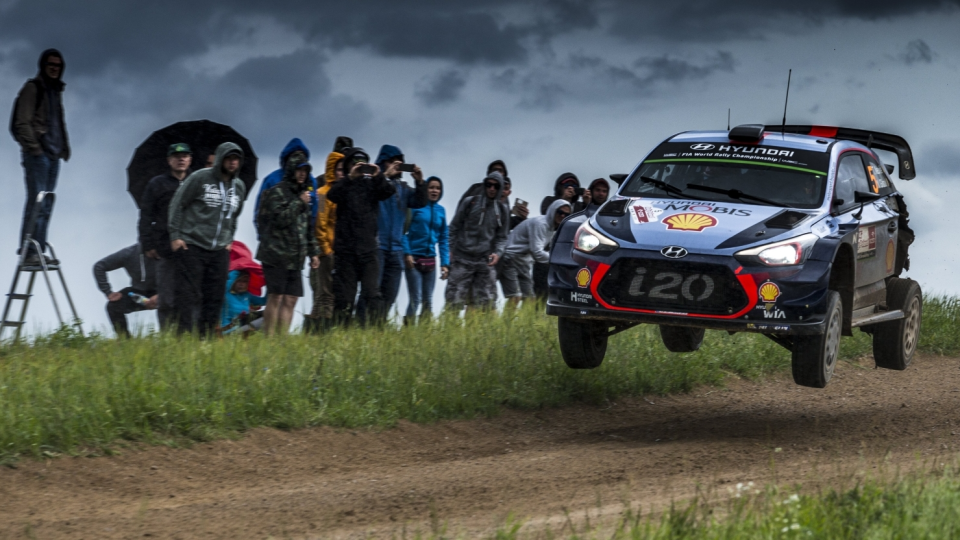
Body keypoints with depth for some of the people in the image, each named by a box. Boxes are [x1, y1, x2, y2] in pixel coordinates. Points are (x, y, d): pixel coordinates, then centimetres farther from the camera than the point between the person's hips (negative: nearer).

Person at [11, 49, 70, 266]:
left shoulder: (56, 90, 20)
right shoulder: (33, 88, -5)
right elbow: (21, 123, -11)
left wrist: (64, 147, 17)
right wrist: (34, 148, -17)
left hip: (53, 154, 8)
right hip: (37, 154, -8)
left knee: (46, 205, 7)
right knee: (36, 202, -13)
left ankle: (39, 250, 9)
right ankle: (29, 252, -14)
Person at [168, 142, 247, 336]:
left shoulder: (239, 187, 13)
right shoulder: (199, 178, -5)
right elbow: (177, 204, -2)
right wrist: (175, 236, -7)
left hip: (219, 250, 5)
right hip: (192, 247, -5)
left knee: (215, 297, 2)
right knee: (189, 295, -6)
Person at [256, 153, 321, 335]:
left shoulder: (302, 193, 20)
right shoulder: (277, 192, -5)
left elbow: (308, 228, 25)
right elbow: (280, 219, -18)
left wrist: (313, 252, 21)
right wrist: (299, 203, -13)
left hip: (294, 258, 8)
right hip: (276, 257, -8)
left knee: (291, 300, 3)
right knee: (276, 298, -10)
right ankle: (269, 338, -9)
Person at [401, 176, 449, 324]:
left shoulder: (441, 211, 12)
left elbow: (444, 239, 14)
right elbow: (404, 230, -6)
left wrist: (445, 263, 7)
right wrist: (407, 253, -15)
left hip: (430, 261, 5)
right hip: (414, 259, -5)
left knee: (428, 301, 5)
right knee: (416, 299, -11)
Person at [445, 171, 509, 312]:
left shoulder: (502, 210, 8)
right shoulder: (470, 203, 1)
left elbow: (502, 237, 13)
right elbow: (454, 228, 6)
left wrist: (498, 253, -6)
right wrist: (451, 250, -2)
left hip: (485, 263, 3)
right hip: (462, 259, -3)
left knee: (485, 300, 1)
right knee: (455, 300, -7)